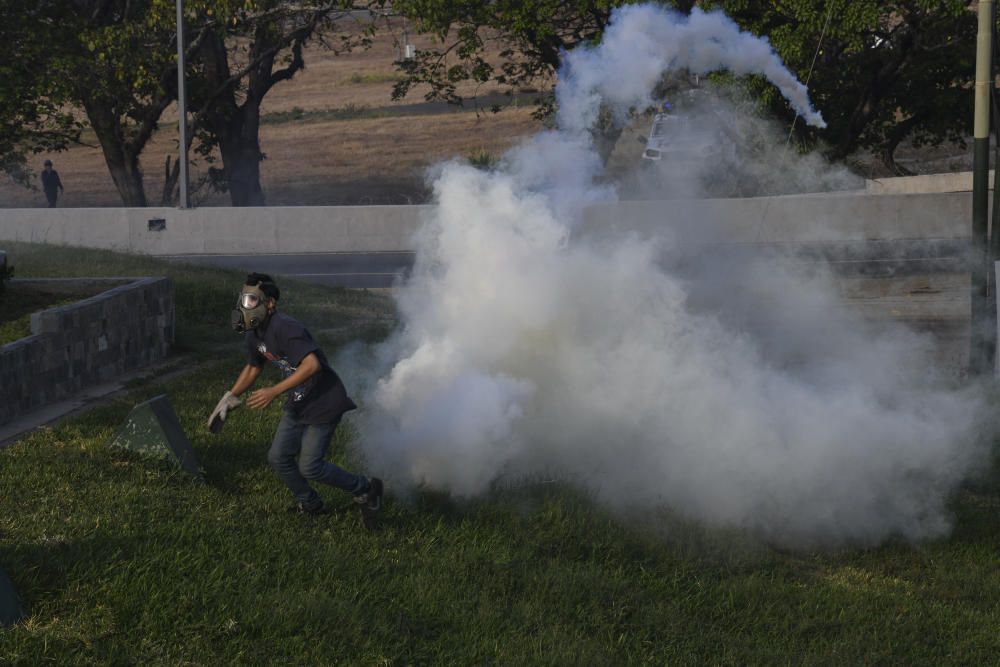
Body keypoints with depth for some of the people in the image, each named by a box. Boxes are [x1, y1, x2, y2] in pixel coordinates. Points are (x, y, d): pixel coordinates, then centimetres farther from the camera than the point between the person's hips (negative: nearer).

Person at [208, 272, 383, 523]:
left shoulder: (285, 328, -26)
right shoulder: (255, 334, 4)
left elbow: (312, 365, -37)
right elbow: (253, 367, 23)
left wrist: (273, 392, -35)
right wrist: (229, 399, 20)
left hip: (324, 403, -9)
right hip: (298, 404, 9)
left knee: (309, 467, -7)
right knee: (278, 458, 11)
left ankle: (365, 490, 13)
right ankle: (310, 504, 32)